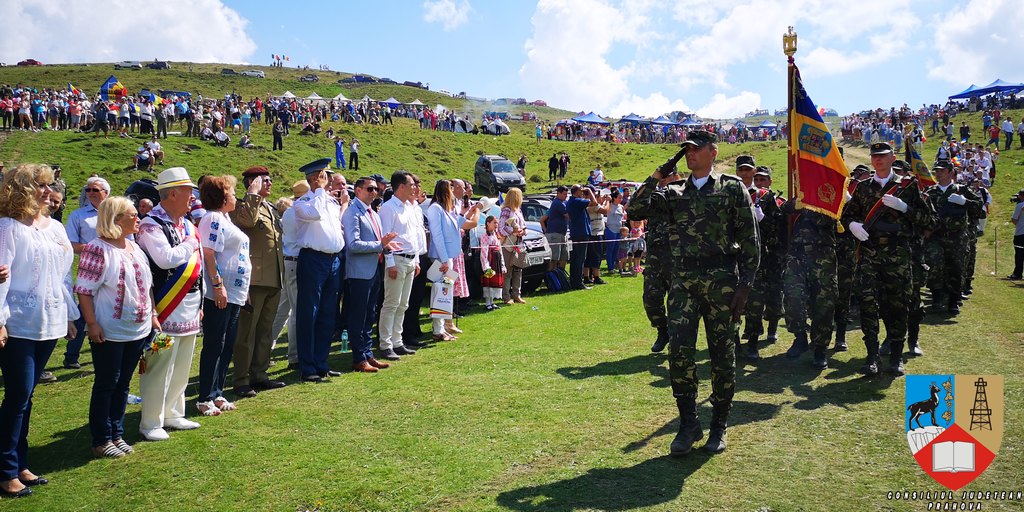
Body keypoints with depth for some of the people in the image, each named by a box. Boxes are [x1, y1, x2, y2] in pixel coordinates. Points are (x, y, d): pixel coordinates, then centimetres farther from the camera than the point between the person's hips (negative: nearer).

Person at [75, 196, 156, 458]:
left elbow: (146, 285, 17)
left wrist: (152, 315, 13)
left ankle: (117, 434, 25)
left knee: (123, 385, 14)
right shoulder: (98, 249, -13)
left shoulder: (135, 248, 11)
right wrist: (92, 324, -19)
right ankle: (102, 441, 13)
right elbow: (84, 290, -15)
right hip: (109, 332, -7)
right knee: (106, 384, 2)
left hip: (138, 329, 7)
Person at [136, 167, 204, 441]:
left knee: (181, 367, 16)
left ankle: (172, 414, 29)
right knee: (160, 368, -1)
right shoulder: (151, 225, -12)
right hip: (166, 310, -8)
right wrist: (190, 244, -10)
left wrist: (200, 302, 19)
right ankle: (151, 423, 11)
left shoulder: (188, 225, 14)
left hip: (189, 309, 8)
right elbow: (166, 259, -27)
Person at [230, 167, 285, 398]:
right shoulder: (242, 206, -6)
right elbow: (248, 219, -30)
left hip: (274, 279, 9)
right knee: (246, 330, -3)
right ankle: (241, 381, 3)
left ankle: (259, 375, 24)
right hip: (254, 278, -9)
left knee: (265, 330, 14)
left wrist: (281, 273, 23)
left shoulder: (271, 208, 19)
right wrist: (254, 193, -19)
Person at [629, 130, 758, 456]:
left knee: (722, 353, 5)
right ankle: (688, 424, 7)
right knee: (679, 351, -7)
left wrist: (745, 284, -6)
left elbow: (750, 240, 1)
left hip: (722, 280, -2)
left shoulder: (733, 188, 4)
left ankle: (719, 426, 19)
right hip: (683, 280, 3)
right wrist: (657, 177, 0)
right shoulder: (674, 193, 14)